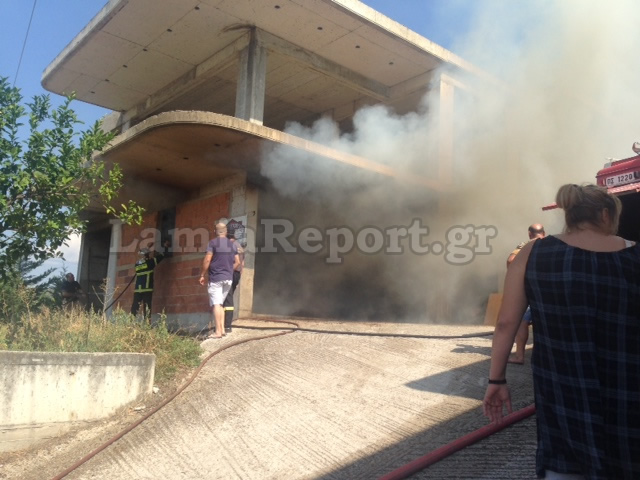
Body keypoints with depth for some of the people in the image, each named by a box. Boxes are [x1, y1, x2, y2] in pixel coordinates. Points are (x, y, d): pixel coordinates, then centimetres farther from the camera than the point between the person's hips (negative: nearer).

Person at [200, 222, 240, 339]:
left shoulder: (213, 243, -7)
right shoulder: (233, 245, 10)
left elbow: (207, 260, -13)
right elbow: (237, 262, 9)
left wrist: (202, 275, -5)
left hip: (215, 278, -6)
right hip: (228, 278, 6)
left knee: (216, 304, -5)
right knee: (220, 304, 16)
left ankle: (217, 331, -9)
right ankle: (222, 329, 13)